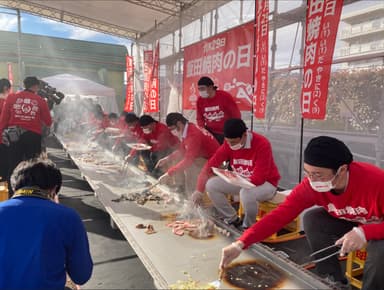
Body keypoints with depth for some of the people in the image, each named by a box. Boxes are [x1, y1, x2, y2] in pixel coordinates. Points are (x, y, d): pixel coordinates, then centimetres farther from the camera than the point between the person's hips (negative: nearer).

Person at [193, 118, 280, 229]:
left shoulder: (262, 144, -25)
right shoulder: (228, 144, -10)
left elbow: (259, 178, -28)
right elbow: (210, 166, -10)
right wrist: (198, 191, -16)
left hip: (266, 183, -5)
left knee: (246, 193, -38)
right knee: (211, 185, -12)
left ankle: (248, 226, -7)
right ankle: (233, 220, 4)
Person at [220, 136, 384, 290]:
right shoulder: (311, 186, -26)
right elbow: (279, 215, -31)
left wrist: (363, 231, -47)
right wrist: (240, 244, -39)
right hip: (349, 223, 3)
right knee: (311, 219, -20)